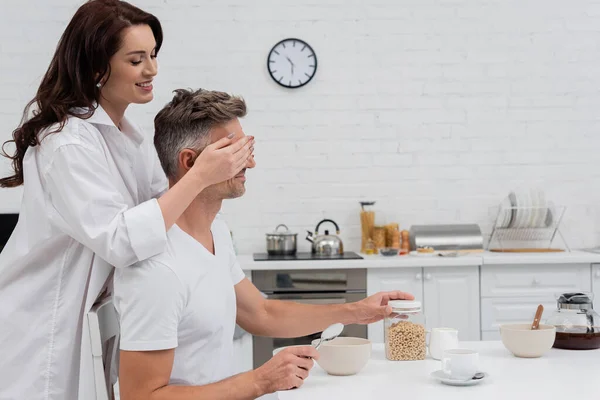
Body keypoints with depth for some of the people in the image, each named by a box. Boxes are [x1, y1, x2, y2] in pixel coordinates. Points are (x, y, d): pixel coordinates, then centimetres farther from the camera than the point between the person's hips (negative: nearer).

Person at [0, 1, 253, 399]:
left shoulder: (129, 134, 5)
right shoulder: (68, 142, -22)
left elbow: (162, 205, 7)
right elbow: (119, 241, -30)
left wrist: (223, 173, -10)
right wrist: (200, 176, -31)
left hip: (87, 316, 8)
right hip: (40, 328, -8)